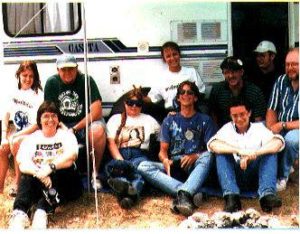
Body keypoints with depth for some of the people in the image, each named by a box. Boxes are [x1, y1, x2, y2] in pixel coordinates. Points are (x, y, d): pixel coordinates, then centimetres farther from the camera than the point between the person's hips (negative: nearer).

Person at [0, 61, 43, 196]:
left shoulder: (38, 95, -12)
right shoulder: (14, 93, 5)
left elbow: (37, 124, -16)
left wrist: (15, 136, -20)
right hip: (15, 133, 5)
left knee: (16, 143, -32)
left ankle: (17, 183, -17)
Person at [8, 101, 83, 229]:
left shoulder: (66, 135, 8)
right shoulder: (31, 138, 10)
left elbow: (71, 157, -14)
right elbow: (23, 164, -8)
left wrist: (50, 168, -33)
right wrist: (39, 173, -31)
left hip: (63, 182, -1)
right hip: (39, 184, 1)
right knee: (28, 176, -28)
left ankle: (42, 212, -48)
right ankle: (20, 213, -49)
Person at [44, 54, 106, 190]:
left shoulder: (86, 81, -12)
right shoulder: (51, 83, -3)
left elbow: (96, 112, -17)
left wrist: (74, 129, -19)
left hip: (85, 123, -3)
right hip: (62, 125, 3)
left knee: (97, 130, -36)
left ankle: (95, 173, -15)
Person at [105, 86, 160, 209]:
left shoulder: (148, 119, 29)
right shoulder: (115, 119, 25)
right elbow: (111, 143, 9)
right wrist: (120, 161, -9)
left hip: (139, 154, -1)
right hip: (119, 155, 1)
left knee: (139, 167, -38)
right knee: (111, 166, -37)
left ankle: (132, 192, -69)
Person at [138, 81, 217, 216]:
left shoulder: (205, 120, 15)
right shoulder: (169, 121, 20)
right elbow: (163, 150, 12)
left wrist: (195, 156, -18)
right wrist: (165, 161, -13)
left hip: (195, 167, -2)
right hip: (173, 166, 2)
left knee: (207, 156, -35)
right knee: (143, 166, -27)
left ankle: (183, 194, -55)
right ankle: (190, 193, -42)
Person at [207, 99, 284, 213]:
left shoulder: (259, 128, 10)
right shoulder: (227, 129, 11)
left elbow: (278, 142, -11)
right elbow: (212, 144, -12)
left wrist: (254, 153, -28)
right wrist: (239, 151, -28)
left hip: (255, 177, 0)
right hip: (234, 178, 0)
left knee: (270, 152, -19)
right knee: (222, 153, -20)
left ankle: (267, 194, -38)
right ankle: (231, 198, -38)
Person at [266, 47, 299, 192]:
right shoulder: (281, 81, 3)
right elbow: (271, 110, 4)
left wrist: (283, 125, -23)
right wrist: (271, 128, -16)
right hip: (280, 130, 6)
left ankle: (282, 176, -9)